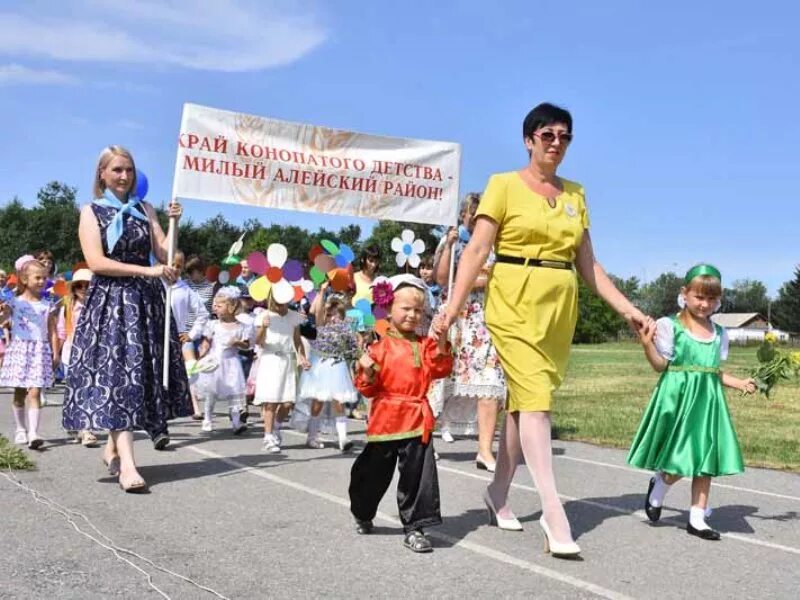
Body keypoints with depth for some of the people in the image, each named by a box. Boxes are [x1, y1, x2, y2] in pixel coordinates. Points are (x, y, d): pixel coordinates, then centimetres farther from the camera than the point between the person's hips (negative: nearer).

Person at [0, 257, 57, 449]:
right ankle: (21, 430, 23)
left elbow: (52, 332, 6)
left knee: (34, 392, -9)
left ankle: (33, 433, -15)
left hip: (40, 351, 0)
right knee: (19, 392, 9)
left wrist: (55, 354, 0)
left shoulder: (47, 306, 5)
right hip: (19, 349, 0)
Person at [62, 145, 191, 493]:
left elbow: (165, 255, 4)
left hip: (147, 300, 4)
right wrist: (148, 271, -18)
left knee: (144, 372, 4)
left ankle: (113, 448, 21)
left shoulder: (144, 210, 12)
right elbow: (96, 262, -11)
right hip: (110, 301, -4)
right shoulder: (91, 212, 2)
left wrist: (172, 225, -12)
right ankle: (127, 464, -18)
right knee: (117, 375, -12)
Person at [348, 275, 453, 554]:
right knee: (374, 473, 13)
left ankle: (414, 528, 7)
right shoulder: (381, 346, -1)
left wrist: (441, 342, -15)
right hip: (386, 418, -2)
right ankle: (362, 515, 38)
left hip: (417, 419, 2)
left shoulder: (425, 345, 8)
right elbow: (369, 388, 0)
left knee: (418, 475, -3)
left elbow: (441, 369, -6)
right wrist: (367, 371, -20)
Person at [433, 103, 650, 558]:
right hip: (515, 303, -5)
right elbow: (477, 251, -6)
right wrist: (454, 306, -17)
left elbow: (588, 264, 15)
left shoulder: (575, 194, 14)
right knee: (535, 398, -13)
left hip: (559, 308, 5)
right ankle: (554, 511, -13)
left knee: (525, 400, 8)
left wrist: (627, 308, 8)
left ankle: (499, 493, 23)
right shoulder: (504, 185, 0)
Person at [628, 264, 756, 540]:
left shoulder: (719, 333, 10)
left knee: (705, 460, 6)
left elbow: (715, 372, 14)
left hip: (707, 400, 5)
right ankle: (657, 489, 29)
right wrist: (647, 345, -25)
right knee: (678, 461, -4)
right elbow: (662, 366, -8)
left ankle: (697, 518, 16)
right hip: (677, 398, -5)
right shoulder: (670, 326, -6)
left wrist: (739, 383, 1)